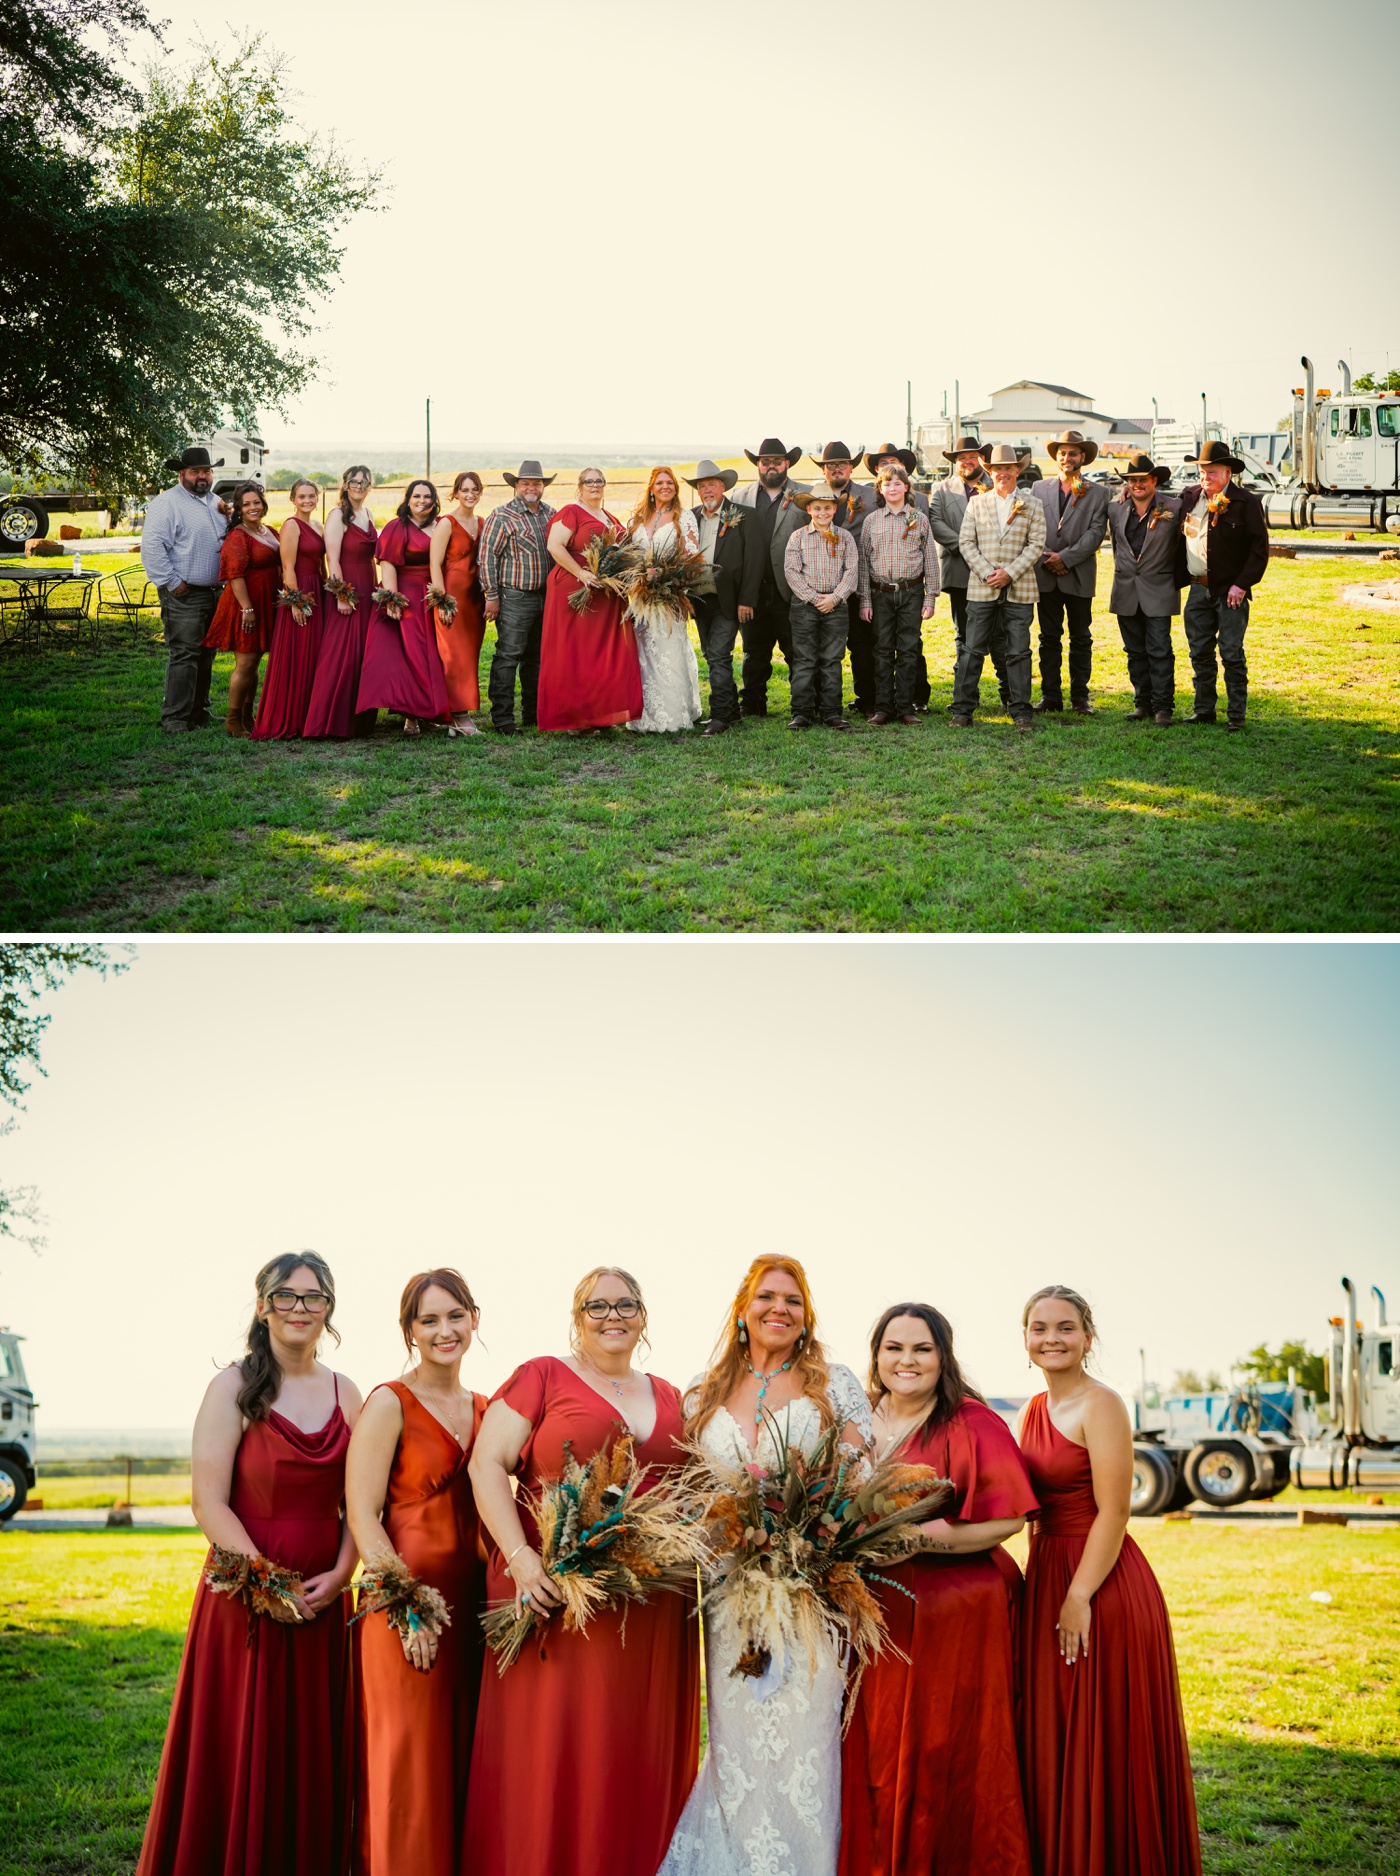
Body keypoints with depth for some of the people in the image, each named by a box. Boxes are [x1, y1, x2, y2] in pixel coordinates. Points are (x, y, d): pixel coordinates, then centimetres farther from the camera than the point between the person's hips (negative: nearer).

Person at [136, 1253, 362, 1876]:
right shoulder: (234, 1388, -6)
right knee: (238, 1757, 1)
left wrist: (340, 1575, -9)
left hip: (323, 1600, 4)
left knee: (315, 1753, 9)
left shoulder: (346, 1394, 7)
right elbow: (209, 1502, -11)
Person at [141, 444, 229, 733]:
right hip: (184, 595, -8)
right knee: (183, 655, -10)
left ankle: (199, 713, 22)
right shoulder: (167, 503, -7)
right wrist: (172, 582, -15)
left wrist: (230, 519, 6)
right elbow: (151, 546, -15)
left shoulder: (215, 502, 18)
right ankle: (175, 719, -7)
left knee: (205, 655, 12)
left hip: (213, 593, 8)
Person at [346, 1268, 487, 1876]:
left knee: (463, 1765, 9)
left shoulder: (483, 1409, 13)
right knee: (409, 1765, -3)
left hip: (473, 1607, 6)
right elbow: (361, 1515, -11)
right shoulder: (389, 1404, -6)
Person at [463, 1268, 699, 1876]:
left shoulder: (669, 1398, 17)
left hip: (653, 1608, 4)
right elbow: (487, 1466, -5)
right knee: (549, 1751, -3)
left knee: (642, 1753, 6)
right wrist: (519, 1556, -16)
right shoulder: (543, 1377, 2)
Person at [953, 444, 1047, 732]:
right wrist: (987, 573, -9)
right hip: (981, 588, 0)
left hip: (1019, 588, 0)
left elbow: (1036, 544, 0)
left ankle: (1021, 711, 8)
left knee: (1019, 652, 2)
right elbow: (966, 542, 3)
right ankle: (962, 709, 5)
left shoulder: (1031, 506, 7)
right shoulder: (976, 503, 9)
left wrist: (1010, 573, -11)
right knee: (972, 650, 0)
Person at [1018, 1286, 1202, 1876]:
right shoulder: (1034, 1410, 12)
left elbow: (1113, 1512, -17)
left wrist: (1079, 1596, -20)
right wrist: (1042, 1587, 11)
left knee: (1104, 1747, -1)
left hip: (1102, 1584, -8)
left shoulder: (1100, 1405, -12)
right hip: (1048, 1579, 8)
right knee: (1053, 1742, 13)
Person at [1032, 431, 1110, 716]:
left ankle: (1080, 697, 8)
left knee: (1081, 639, 3)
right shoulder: (1039, 489, 10)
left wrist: (1065, 558, -14)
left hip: (1079, 576, -1)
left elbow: (1096, 532, -6)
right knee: (1049, 638, 4)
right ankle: (1050, 695, 9)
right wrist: (1047, 558, -9)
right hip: (1046, 575, 2)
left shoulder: (1097, 493, 4)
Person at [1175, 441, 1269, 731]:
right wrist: (1179, 578, 7)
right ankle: (1204, 709, 19)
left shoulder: (1246, 502, -6)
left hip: (1231, 591, -5)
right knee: (1200, 653, 10)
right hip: (1198, 589, 5)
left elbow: (1259, 548, -8)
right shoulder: (1190, 497, 8)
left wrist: (1242, 584, -13)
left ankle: (1236, 714, 3)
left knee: (1232, 654, -3)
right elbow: (1180, 540, 17)